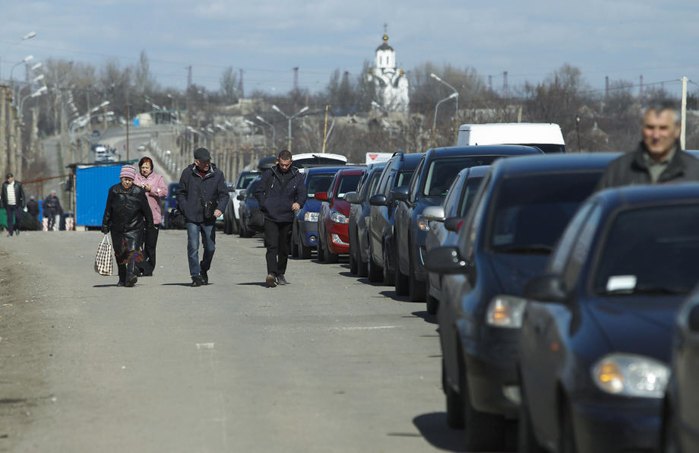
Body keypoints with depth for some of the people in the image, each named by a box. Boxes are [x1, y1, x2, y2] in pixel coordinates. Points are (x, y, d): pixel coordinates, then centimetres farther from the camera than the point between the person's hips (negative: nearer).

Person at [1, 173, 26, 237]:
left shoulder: (18, 184, -4)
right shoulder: (4, 185, 3)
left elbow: (22, 194, -1)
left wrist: (22, 204, -5)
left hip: (17, 205, -2)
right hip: (8, 205, 2)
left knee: (17, 217, -3)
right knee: (9, 218, 1)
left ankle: (16, 228, 20)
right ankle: (10, 231, 5)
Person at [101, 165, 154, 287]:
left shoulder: (138, 192, -3)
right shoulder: (113, 191, 1)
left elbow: (146, 209, 5)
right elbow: (108, 210, 7)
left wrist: (149, 224, 9)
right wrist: (105, 226, 7)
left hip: (135, 228, -3)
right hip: (117, 229, 3)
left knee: (133, 250, -18)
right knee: (119, 254, 10)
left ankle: (131, 275, -29)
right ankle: (122, 279, 21)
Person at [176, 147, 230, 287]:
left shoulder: (217, 174, 1)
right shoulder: (188, 173, 0)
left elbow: (224, 194, 2)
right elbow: (181, 193, 9)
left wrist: (220, 208, -16)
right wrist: (185, 210, -4)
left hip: (209, 218, 2)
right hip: (192, 218, -2)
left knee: (210, 247, 9)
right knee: (193, 247, -7)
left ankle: (204, 270, 34)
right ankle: (195, 276, -1)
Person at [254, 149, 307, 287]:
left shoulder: (297, 176, 8)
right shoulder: (269, 174, 5)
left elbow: (302, 194, 2)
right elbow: (258, 192, 9)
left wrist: (298, 203, -21)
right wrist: (264, 206, -5)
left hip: (287, 218, 2)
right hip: (270, 217, -2)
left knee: (284, 249, 10)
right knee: (272, 246, -15)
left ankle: (280, 274, 22)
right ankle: (271, 274, -25)